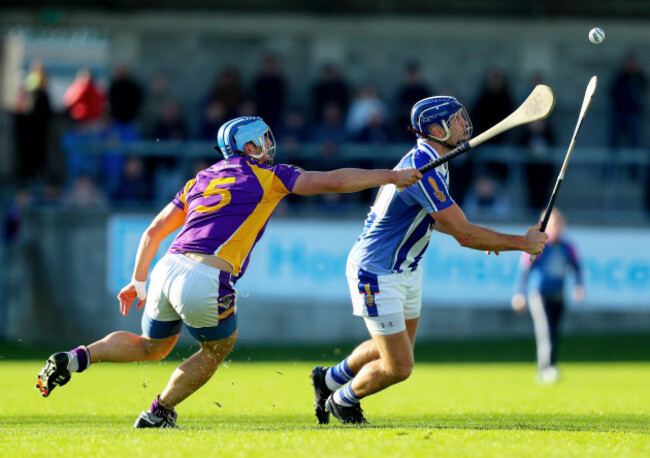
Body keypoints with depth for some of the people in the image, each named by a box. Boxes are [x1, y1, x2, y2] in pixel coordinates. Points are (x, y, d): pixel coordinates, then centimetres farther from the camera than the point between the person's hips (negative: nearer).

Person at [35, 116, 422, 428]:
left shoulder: (202, 180, 25)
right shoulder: (266, 176, 7)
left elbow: (154, 232, 27)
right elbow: (333, 181, 4)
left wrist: (139, 282, 35)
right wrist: (390, 176, 12)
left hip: (167, 271, 6)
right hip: (205, 279, -6)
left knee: (153, 347, 27)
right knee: (218, 348, 21)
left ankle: (77, 358, 6)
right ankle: (159, 414, 24)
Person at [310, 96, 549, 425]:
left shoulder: (433, 162, 4)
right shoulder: (420, 170, -30)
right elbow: (464, 235, -30)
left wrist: (480, 236, 11)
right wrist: (522, 243, -21)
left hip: (406, 269, 10)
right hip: (376, 272, -10)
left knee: (396, 349, 23)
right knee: (398, 367, -6)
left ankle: (330, 379, 44)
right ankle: (342, 400, 22)